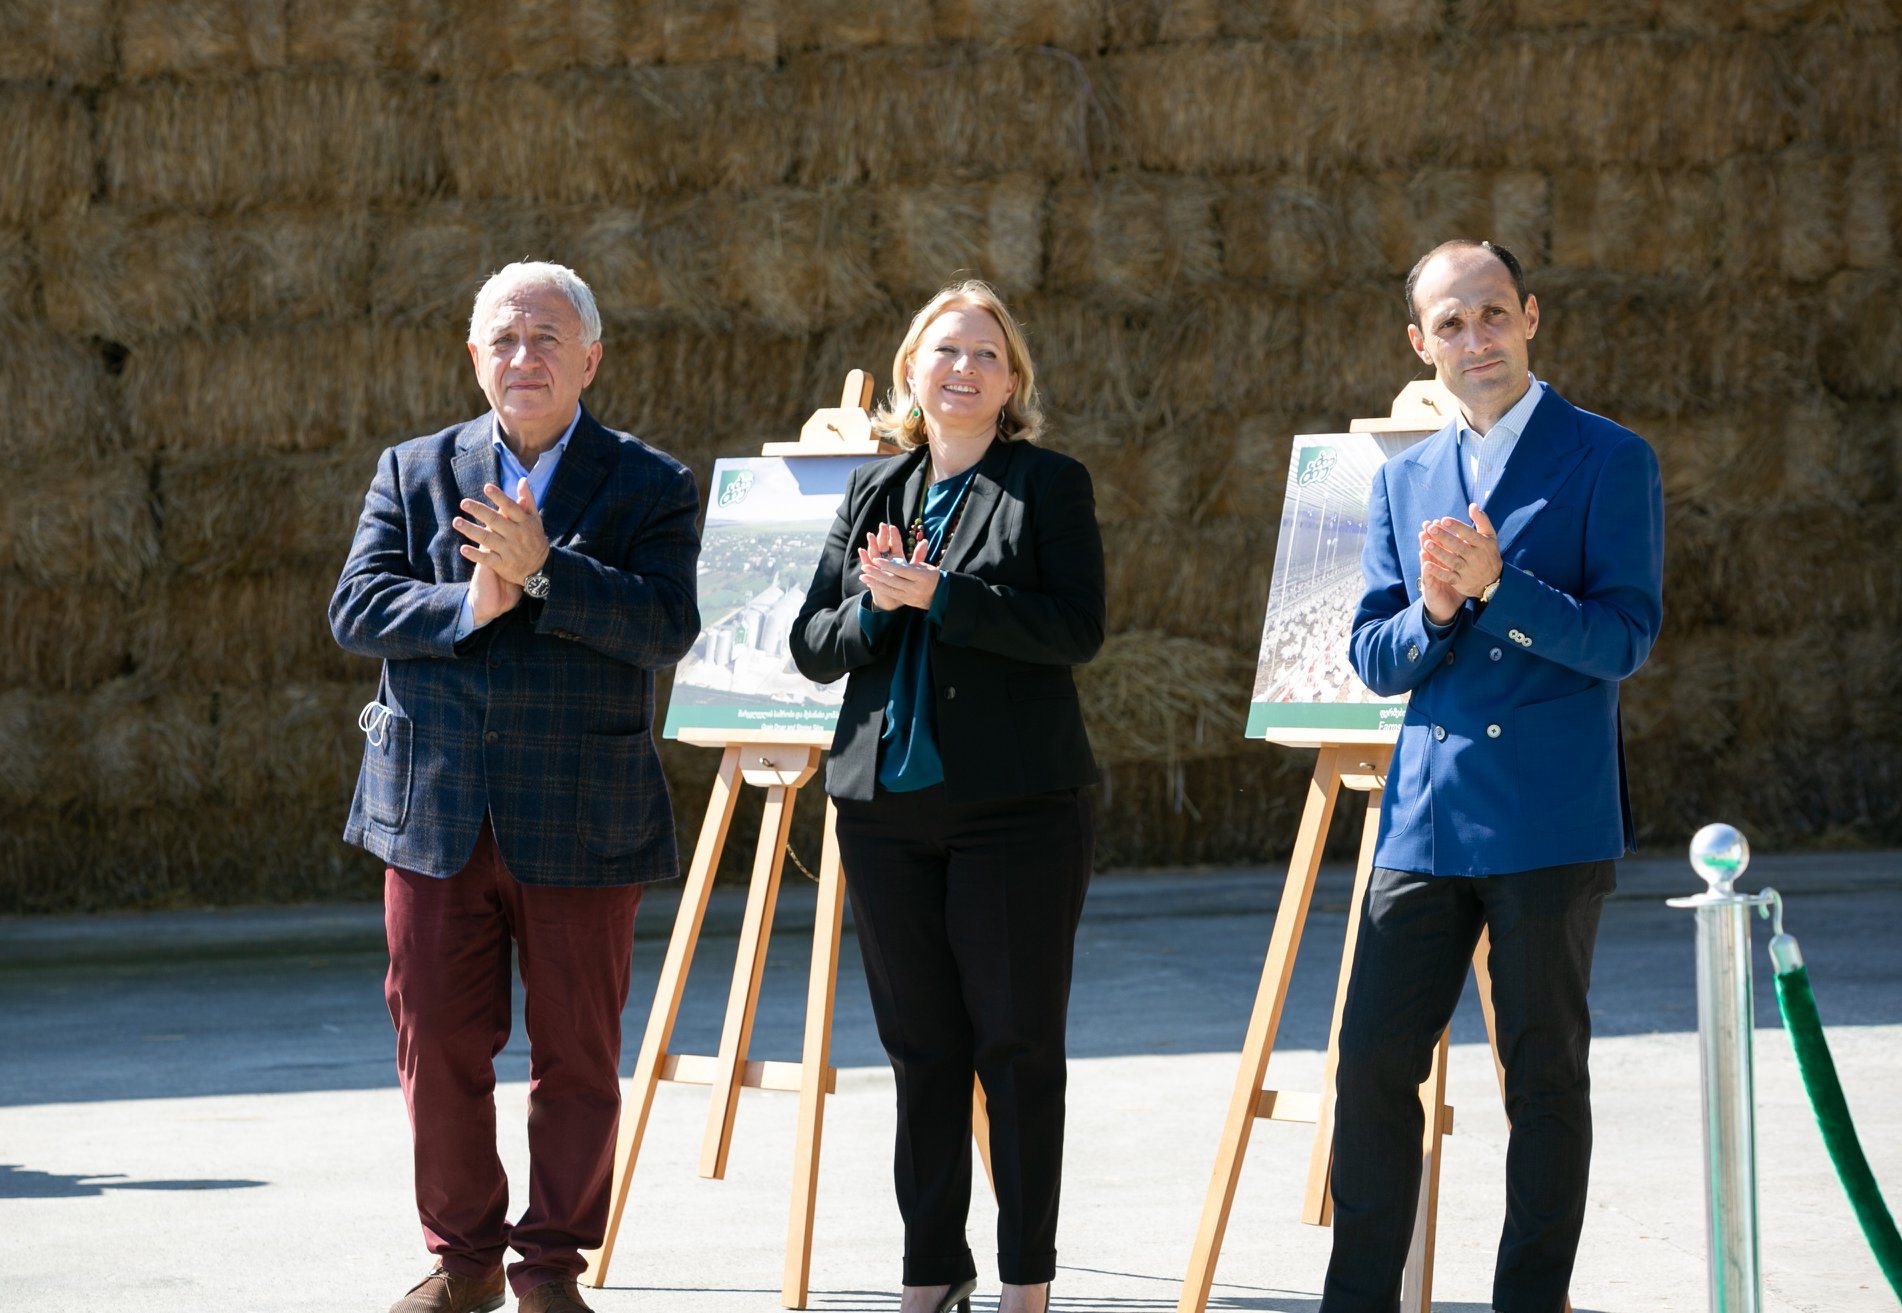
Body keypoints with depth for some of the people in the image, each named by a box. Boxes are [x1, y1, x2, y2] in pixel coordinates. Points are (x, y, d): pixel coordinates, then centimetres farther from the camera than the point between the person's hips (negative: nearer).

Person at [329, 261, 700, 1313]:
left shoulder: (650, 487, 2)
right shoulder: (413, 473, 9)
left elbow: (665, 628, -13)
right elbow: (355, 610, -3)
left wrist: (541, 572, -24)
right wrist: (469, 604, -19)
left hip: (581, 822, -2)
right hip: (435, 815, 2)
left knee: (577, 1057, 4)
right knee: (438, 1048, 6)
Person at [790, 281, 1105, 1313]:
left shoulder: (1049, 485, 0)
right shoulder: (872, 491, 15)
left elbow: (1077, 628, -13)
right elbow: (810, 645, 11)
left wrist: (941, 596, -19)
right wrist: (874, 605, -9)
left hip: (1012, 805, -4)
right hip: (886, 803, 5)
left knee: (1017, 1044, -2)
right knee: (920, 1046, 8)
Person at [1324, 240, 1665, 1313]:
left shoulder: (1608, 460, -1)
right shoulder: (1404, 480, 15)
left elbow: (1625, 639, -9)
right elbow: (1375, 659, 11)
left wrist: (1495, 586, -20)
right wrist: (1432, 612, -10)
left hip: (1550, 822, -4)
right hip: (1425, 821, 4)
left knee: (1546, 1075, 2)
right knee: (1373, 1064, 1)